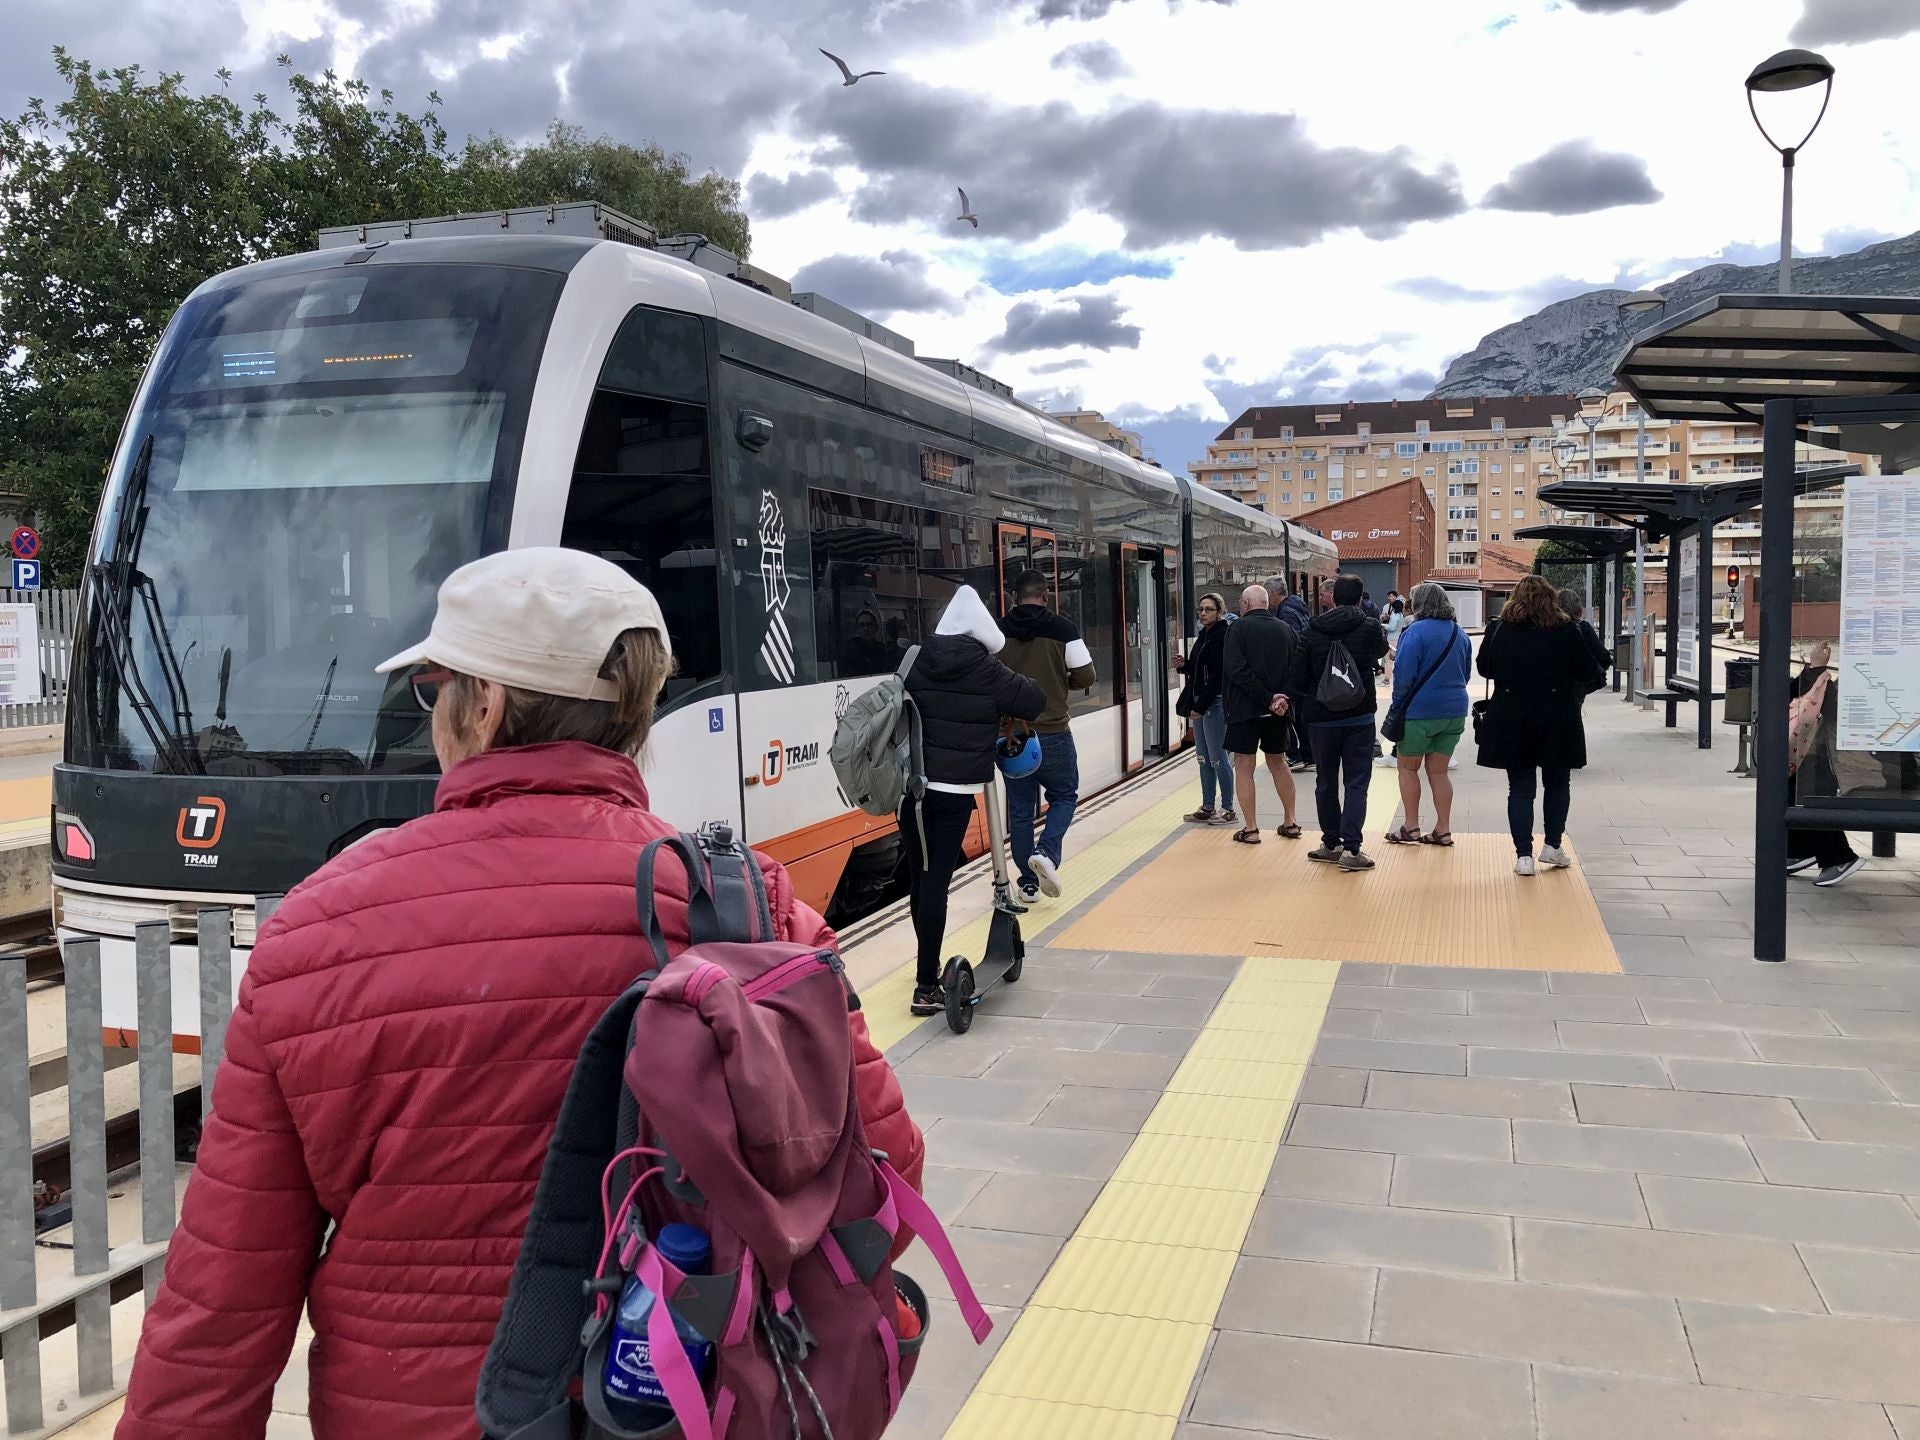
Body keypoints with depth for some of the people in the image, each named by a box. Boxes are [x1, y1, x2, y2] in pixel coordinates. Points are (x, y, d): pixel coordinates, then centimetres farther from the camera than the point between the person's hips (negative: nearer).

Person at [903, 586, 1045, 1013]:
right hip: (955, 792, -4)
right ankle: (926, 987, -5)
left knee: (919, 878, 14)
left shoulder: (916, 664, 3)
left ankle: (928, 965, 31)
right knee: (936, 882, -4)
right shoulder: (986, 672, -6)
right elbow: (1035, 702, 3)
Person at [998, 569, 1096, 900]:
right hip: (1052, 732, -2)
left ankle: (1028, 882, 14)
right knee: (1064, 796, 16)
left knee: (1020, 808, 11)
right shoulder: (1061, 628, -6)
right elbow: (1085, 677, -4)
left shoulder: (998, 631, 0)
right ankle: (1047, 852, -8)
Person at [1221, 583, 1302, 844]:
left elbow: (1238, 671, -18)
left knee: (1244, 766, 2)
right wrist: (1284, 698, -8)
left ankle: (1251, 829, 1)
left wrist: (1267, 698, -17)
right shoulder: (1286, 629, 8)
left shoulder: (1238, 629, -7)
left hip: (1245, 708, -5)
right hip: (1278, 713, 5)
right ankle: (1290, 822, 23)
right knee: (1278, 762, 19)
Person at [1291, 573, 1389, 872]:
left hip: (1321, 720, 1)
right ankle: (1351, 848, -7)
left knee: (1326, 784, 13)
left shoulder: (1312, 631, -4)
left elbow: (1298, 679, -2)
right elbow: (1381, 649, 18)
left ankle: (1331, 844, 20)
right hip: (1359, 717, -1)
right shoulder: (1369, 628, -5)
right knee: (1356, 784, 1)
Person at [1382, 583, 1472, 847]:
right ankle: (1443, 830, 12)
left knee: (1407, 767, 9)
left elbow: (1404, 674, -17)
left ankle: (1411, 827, 9)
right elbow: (1466, 674, 16)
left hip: (1421, 710, -6)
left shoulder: (1416, 631, -14)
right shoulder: (1460, 634, 9)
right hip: (1455, 711, 6)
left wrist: (1398, 703, -3)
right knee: (1438, 771, 13)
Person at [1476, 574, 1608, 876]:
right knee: (1558, 784, 19)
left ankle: (1523, 855, 3)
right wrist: (1599, 679, 21)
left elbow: (1484, 668, 7)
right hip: (1557, 721, 0)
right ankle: (1552, 845, 20)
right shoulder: (1566, 631, -7)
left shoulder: (1499, 630, -5)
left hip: (1512, 720, 1)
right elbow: (1590, 673, -2)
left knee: (1520, 788, 6)